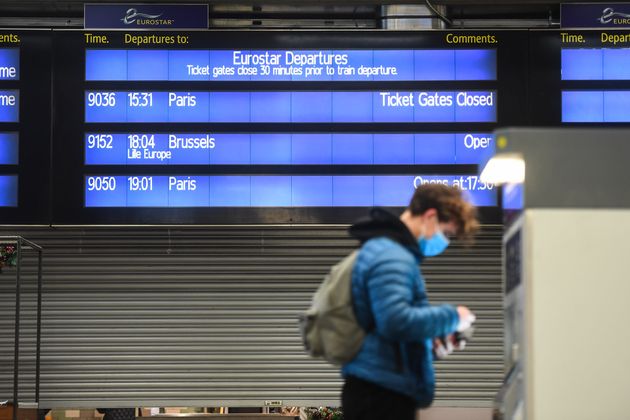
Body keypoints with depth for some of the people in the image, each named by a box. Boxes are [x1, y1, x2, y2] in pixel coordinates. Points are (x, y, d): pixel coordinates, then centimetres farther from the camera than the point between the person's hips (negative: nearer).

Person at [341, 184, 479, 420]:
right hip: (382, 394, -11)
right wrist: (451, 317, -13)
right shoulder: (391, 256, -15)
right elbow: (395, 321, -27)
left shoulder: (382, 248, 18)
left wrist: (433, 336, 12)